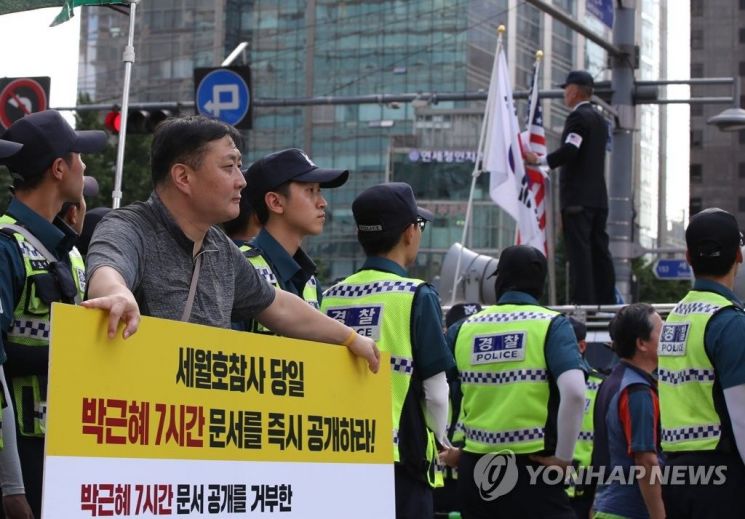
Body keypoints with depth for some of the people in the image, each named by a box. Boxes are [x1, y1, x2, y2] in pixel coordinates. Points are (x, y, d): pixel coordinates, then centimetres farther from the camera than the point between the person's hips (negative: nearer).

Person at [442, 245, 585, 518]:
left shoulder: (466, 328, 7)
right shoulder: (550, 324, -5)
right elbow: (574, 392, -19)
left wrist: (447, 450, 17)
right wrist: (564, 457, -10)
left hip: (474, 468, 5)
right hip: (533, 466, -5)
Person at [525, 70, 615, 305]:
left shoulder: (578, 117, -10)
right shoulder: (599, 118, 20)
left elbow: (569, 151, -22)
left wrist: (540, 160, -12)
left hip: (578, 197, -9)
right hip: (598, 197, 9)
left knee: (579, 251, -10)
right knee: (599, 250, 8)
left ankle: (583, 301, -14)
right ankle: (606, 300, 8)